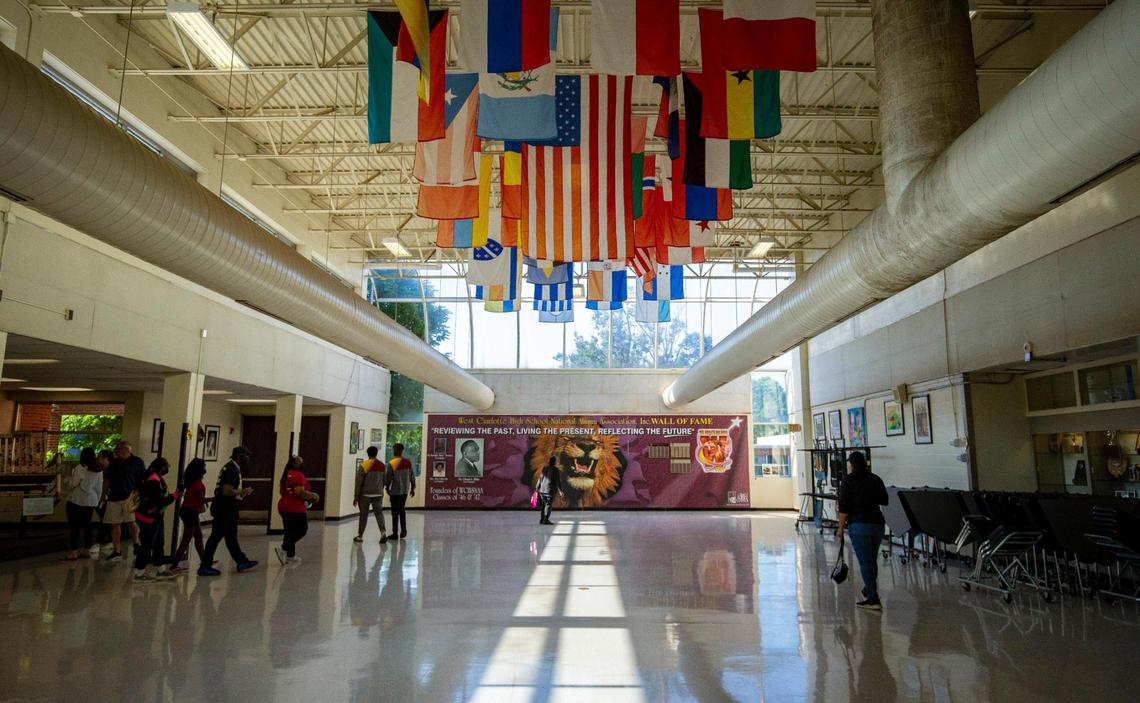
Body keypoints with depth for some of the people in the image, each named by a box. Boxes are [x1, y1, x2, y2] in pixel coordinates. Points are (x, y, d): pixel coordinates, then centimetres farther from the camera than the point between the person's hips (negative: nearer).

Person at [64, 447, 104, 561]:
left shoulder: (80, 468, -12)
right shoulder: (99, 470, 6)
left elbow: (73, 484, -11)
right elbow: (99, 488, 11)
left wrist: (70, 476, 7)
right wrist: (97, 500, 19)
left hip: (77, 500, -6)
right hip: (91, 501, 6)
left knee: (74, 525, -1)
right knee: (87, 524, 11)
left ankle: (74, 551, -2)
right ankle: (87, 549, 15)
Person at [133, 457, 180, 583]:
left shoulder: (157, 479, 10)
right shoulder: (153, 481, -24)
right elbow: (159, 501, -25)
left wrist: (171, 495, 3)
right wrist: (174, 496, -16)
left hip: (156, 517, 11)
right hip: (148, 518, -11)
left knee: (158, 544, 16)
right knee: (146, 545, -1)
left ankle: (162, 570, 25)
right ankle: (139, 573, 10)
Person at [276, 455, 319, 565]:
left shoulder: (286, 474, 14)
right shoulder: (298, 475, -15)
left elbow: (282, 491, 22)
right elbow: (299, 492, -25)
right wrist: (312, 496, -13)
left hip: (283, 506, 9)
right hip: (295, 508, -9)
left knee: (290, 531, 14)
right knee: (302, 529, 0)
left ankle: (290, 556, 19)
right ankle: (283, 548, -11)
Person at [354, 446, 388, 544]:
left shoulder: (364, 465, -10)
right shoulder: (382, 465, 4)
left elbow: (359, 482, -9)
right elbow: (384, 481, 11)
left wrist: (356, 496, -2)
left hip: (365, 494, -3)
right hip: (378, 494, 3)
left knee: (363, 515, 8)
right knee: (379, 513, 4)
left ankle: (360, 536, 17)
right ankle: (383, 532, -15)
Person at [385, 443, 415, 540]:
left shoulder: (391, 464, -13)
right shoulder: (408, 463, 1)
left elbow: (388, 478, -9)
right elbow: (412, 476, 5)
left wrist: (387, 488, 6)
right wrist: (413, 488, 16)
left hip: (395, 491, -5)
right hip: (405, 490, 5)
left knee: (395, 512, 4)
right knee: (402, 510, 18)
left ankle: (395, 533, 7)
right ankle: (403, 530, 18)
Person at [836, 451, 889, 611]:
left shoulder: (848, 481, -5)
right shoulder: (876, 479, 11)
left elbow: (844, 508, -8)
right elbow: (884, 501, 14)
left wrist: (840, 528, -1)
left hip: (859, 525, -6)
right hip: (878, 523, 6)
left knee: (865, 562, -3)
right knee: (872, 560, 19)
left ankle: (873, 599, -4)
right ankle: (869, 590, 32)